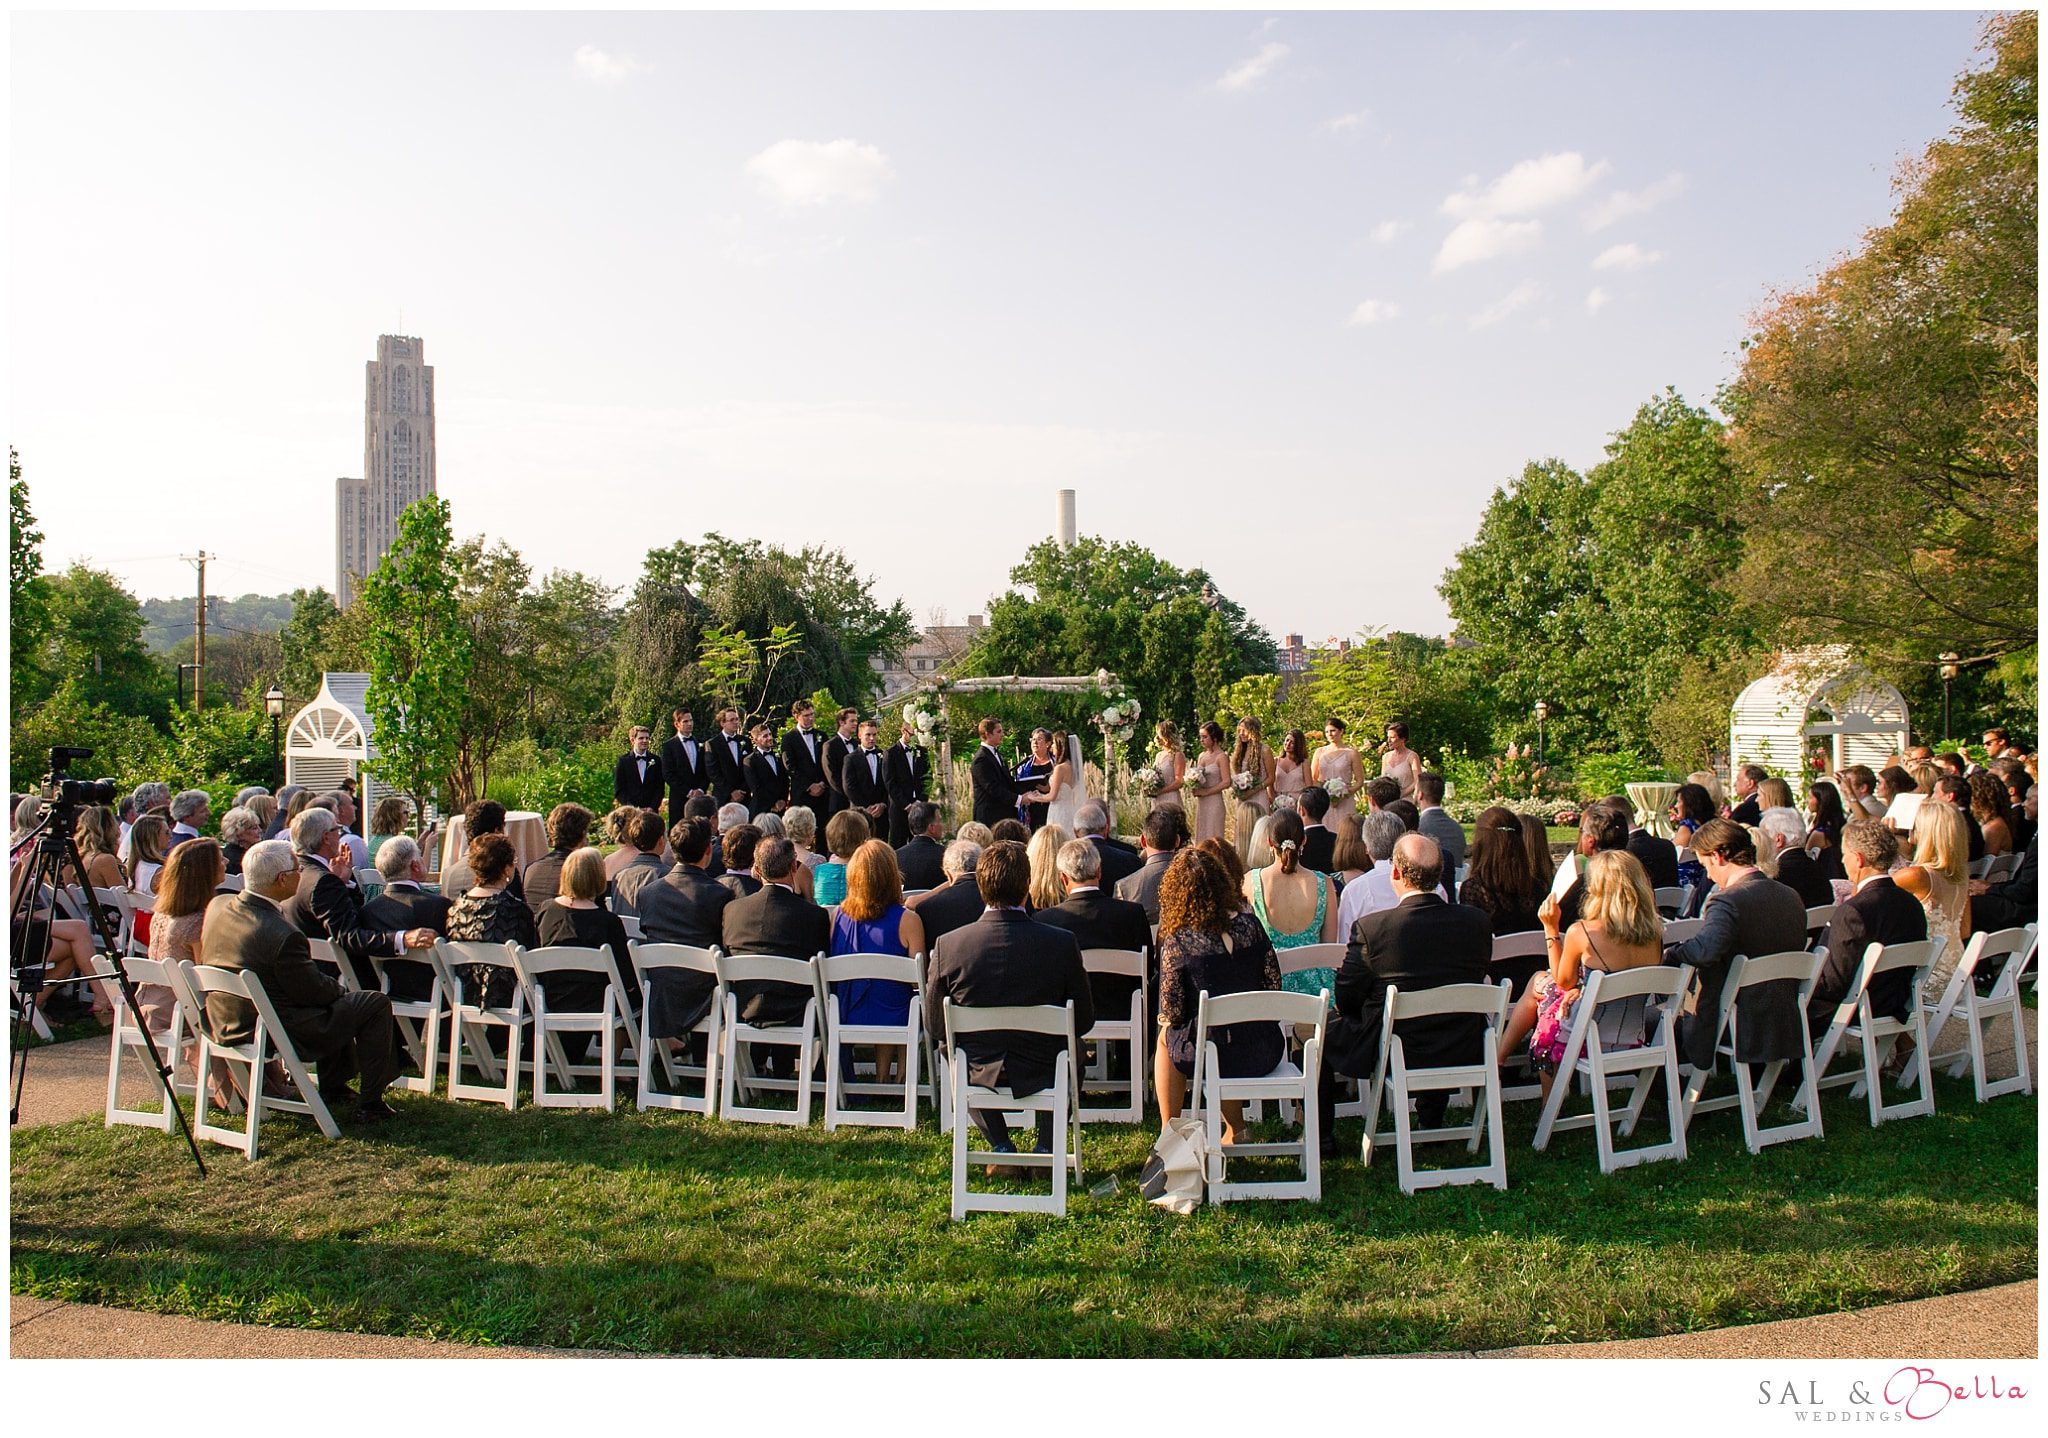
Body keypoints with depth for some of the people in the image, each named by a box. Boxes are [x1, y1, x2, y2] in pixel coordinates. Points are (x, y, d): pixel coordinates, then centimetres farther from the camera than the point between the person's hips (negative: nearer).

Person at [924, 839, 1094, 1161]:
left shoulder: (947, 945, -17)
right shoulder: (1061, 943, -19)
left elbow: (934, 1027, -5)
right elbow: (1084, 1021, -6)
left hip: (979, 1075, 0)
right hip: (1042, 1074, 0)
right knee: (1073, 1052, 34)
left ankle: (1001, 1148, 28)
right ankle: (1047, 1148, 29)